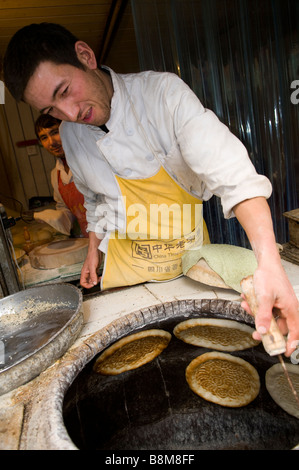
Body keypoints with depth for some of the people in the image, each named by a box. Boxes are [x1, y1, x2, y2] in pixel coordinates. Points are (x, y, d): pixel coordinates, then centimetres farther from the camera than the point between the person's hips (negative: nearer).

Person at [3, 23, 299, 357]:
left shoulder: (162, 92, -22)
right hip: (125, 267, 3)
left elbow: (231, 171, -32)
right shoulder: (69, 135, -4)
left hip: (187, 254, -2)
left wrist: (268, 261, -44)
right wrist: (93, 250, 15)